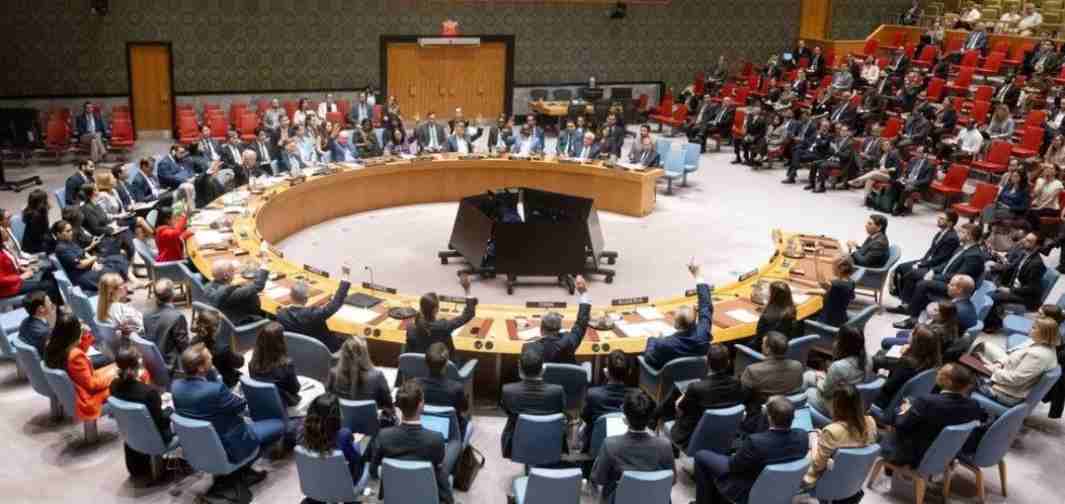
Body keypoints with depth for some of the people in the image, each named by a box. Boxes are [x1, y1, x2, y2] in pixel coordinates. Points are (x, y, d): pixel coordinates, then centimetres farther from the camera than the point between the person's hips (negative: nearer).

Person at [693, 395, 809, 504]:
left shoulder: (755, 441, -37)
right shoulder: (803, 436, -20)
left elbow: (733, 466, -19)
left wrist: (735, 455, 2)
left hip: (748, 492, -6)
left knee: (701, 456, 12)